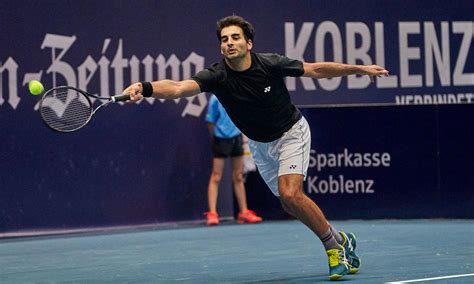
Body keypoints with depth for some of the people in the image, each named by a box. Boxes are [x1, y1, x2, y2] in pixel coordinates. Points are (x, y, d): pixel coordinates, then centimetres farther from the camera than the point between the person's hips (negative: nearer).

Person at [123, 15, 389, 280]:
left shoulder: (270, 64, -26)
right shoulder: (217, 76, -25)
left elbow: (315, 69, -12)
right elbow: (179, 87, -42)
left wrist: (360, 68, -8)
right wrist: (146, 88, -62)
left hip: (292, 132, -4)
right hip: (260, 145, 4)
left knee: (291, 194, -23)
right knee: (291, 205, 10)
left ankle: (335, 245, -5)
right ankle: (340, 239, 32)